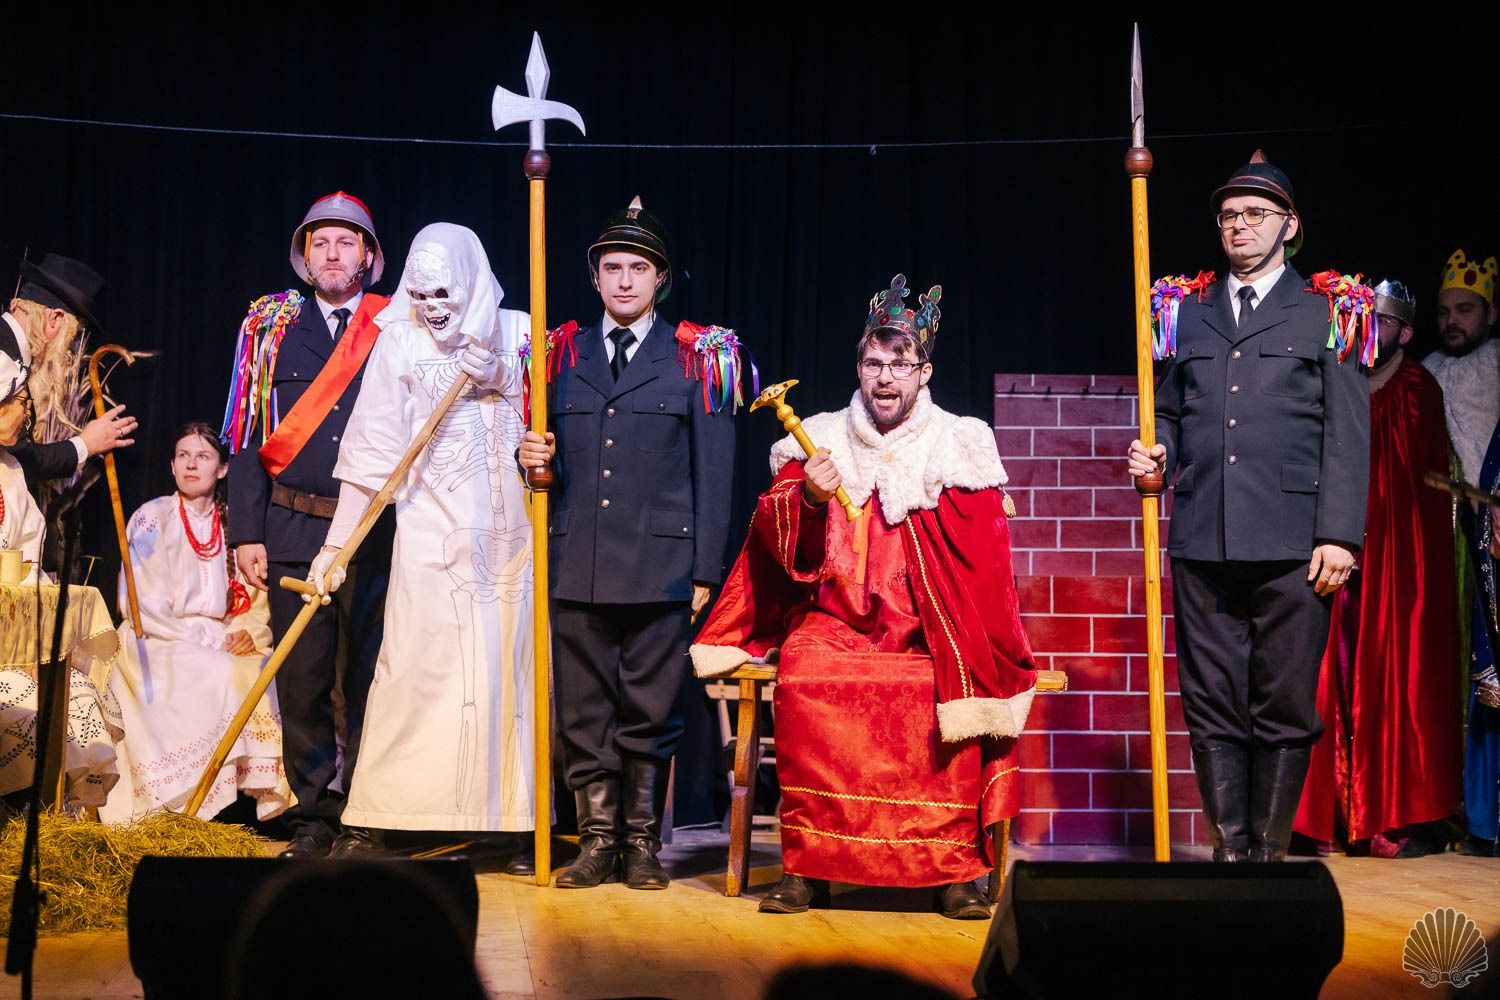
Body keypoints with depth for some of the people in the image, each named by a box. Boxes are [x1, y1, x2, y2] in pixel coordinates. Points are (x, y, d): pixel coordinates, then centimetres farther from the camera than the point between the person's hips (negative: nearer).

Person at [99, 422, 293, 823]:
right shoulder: (152, 519, 1)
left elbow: (255, 597, 11)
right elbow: (144, 606, -7)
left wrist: (250, 632, -12)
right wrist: (208, 640, -15)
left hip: (224, 644, 4)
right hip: (157, 647, -4)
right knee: (218, 675, -32)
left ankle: (258, 789, -22)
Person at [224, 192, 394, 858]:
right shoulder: (271, 325, 11)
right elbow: (247, 435, 8)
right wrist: (246, 532, 0)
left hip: (379, 530, -1)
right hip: (294, 528, 1)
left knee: (369, 677, 1)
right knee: (301, 678, 2)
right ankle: (314, 818, 12)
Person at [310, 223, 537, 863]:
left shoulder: (518, 333, 7)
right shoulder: (401, 342, 0)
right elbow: (371, 454, -1)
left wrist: (499, 381, -6)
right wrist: (334, 546, -4)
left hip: (513, 536, 2)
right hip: (431, 535, -2)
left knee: (512, 672, 3)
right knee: (413, 670, -6)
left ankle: (520, 825, 12)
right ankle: (368, 825, 4)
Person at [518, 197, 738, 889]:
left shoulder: (695, 357, 7)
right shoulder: (565, 355, 15)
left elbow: (713, 474, 4)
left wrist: (705, 570, -2)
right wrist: (532, 456, -4)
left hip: (660, 568, -2)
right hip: (577, 567, 3)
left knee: (650, 716, 2)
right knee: (583, 716, 4)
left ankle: (641, 842, 13)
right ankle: (597, 840, 14)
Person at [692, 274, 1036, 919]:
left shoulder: (959, 446, 7)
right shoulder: (821, 441, 12)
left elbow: (983, 565, 1)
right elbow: (777, 540, 6)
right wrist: (810, 498, -15)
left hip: (931, 631, -1)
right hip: (833, 621, 1)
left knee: (955, 693, -31)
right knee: (805, 683, -30)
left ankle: (956, 866, -19)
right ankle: (806, 865, -20)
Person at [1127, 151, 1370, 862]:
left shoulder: (1327, 311, 8)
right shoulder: (1190, 311, 17)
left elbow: (1346, 434, 2)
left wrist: (1339, 535, -7)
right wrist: (1156, 455, -1)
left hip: (1292, 546, -3)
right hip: (1202, 540, 3)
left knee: (1284, 710, 1)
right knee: (1212, 710, 4)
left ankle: (1271, 856, 11)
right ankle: (1230, 853, 12)